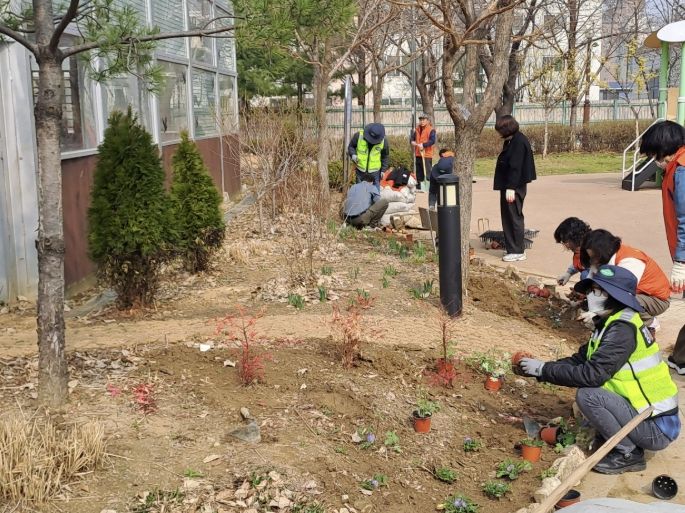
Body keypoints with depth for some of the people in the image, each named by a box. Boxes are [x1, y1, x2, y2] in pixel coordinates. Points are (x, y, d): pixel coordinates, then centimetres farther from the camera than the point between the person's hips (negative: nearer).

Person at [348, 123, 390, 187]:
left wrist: (383, 170, 4)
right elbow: (351, 146, 4)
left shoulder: (383, 141, -10)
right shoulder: (359, 135, -13)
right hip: (361, 170, 0)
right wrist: (353, 154, -16)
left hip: (375, 171, 0)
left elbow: (385, 156, 5)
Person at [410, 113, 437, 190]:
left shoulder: (431, 130, -8)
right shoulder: (417, 129, 14)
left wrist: (423, 145, -29)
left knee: (427, 173, -11)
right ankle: (418, 188, 24)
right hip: (418, 154, 7)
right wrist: (412, 141, -3)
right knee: (418, 172, 15)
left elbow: (432, 141, -19)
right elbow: (413, 137, 21)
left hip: (426, 155, -7)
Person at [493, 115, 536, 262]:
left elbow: (515, 167, -22)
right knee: (508, 217, 14)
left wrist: (511, 188, -24)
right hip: (508, 186, 10)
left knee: (514, 217, -3)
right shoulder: (511, 141, 14)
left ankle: (517, 251, 4)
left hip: (514, 188, -10)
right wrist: (508, 187, 16)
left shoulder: (518, 142, -17)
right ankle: (512, 249, 22)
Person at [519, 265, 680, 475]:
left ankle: (629, 454, -6)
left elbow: (592, 374, -27)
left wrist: (544, 369, -18)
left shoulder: (622, 330, -22)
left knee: (587, 395, -21)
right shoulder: (610, 324, 8)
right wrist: (540, 368, -2)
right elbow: (580, 360, 10)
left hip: (657, 428, -9)